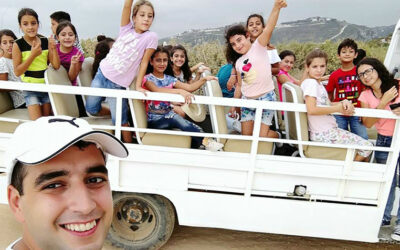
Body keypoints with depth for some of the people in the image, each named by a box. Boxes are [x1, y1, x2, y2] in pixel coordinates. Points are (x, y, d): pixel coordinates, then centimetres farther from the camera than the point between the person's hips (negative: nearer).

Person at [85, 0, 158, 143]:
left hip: (118, 84, -4)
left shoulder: (150, 37, -10)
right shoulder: (127, 29, -3)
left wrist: (138, 86, -11)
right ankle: (115, 112, 40)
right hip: (102, 74, 4)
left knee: (120, 120, -1)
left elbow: (144, 61, -10)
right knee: (91, 109, 15)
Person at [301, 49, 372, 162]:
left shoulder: (318, 83, 12)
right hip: (323, 134, -9)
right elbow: (311, 109, -28)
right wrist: (338, 108, -19)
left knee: (365, 145, 17)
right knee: (367, 146, -4)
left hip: (329, 130, 9)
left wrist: (343, 102, -7)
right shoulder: (311, 82, -16)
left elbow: (327, 104, 13)